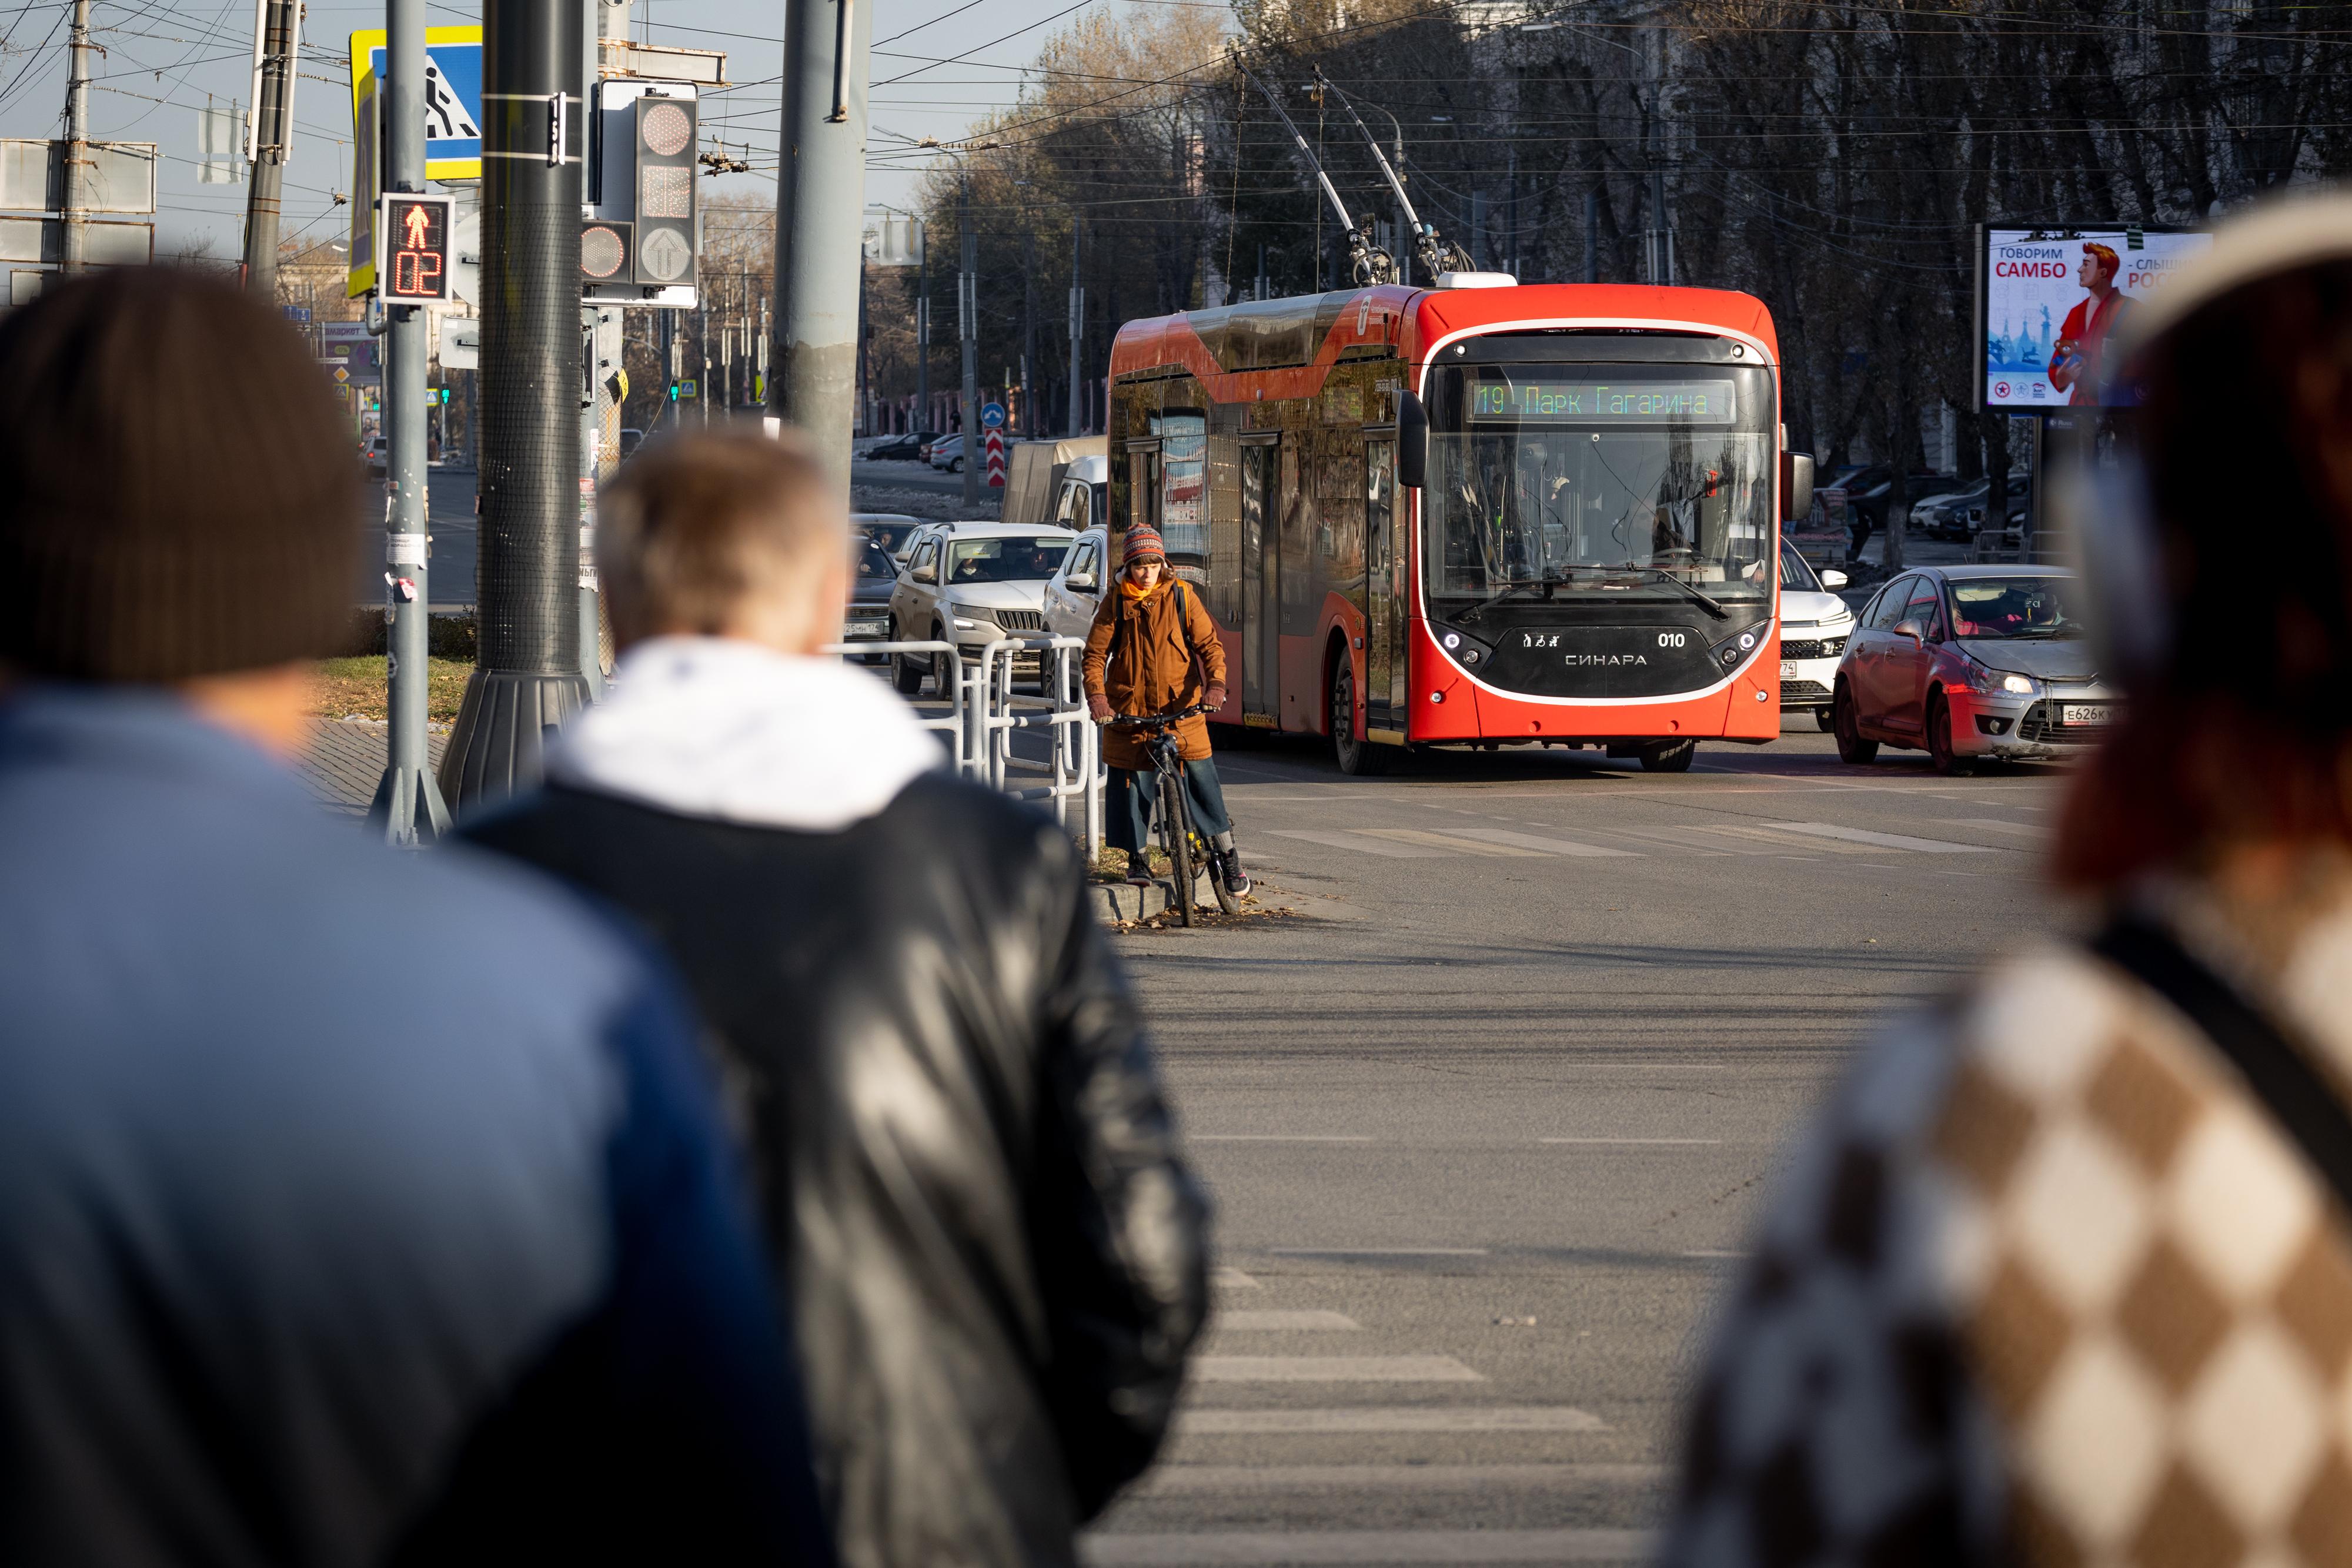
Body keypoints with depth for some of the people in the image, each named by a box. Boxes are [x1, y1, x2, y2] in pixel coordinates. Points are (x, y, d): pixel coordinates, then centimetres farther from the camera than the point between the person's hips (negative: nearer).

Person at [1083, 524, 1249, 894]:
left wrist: (1215, 685, -17)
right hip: (1129, 707, 1)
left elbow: (1209, 644, 0)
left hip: (1181, 705, -1)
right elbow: (1095, 654, 0)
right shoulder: (1115, 603, 0)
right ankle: (1136, 858, 17)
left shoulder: (1181, 596, 0)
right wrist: (1096, 697, -16)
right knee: (1130, 782, 1)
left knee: (1201, 775, -6)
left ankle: (1227, 854, 2)